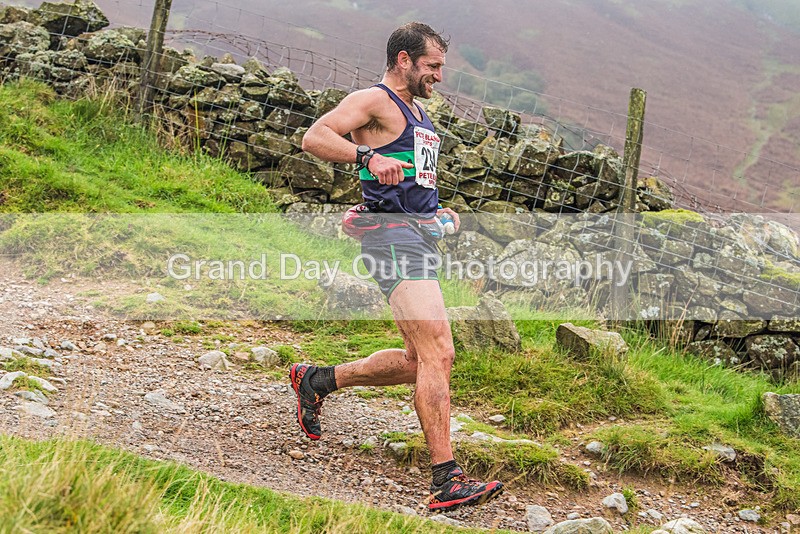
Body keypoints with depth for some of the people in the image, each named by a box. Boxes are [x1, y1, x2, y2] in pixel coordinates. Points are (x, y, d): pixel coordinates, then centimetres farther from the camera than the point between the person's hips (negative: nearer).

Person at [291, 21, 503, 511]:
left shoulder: (418, 113, 25)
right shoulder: (375, 101, -3)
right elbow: (314, 137, -18)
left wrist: (442, 213, 18)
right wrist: (368, 156, -32)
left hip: (422, 238, 10)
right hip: (394, 237, -10)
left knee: (420, 362, 15)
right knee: (438, 355, -19)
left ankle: (317, 380, 31)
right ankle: (447, 481, -20)